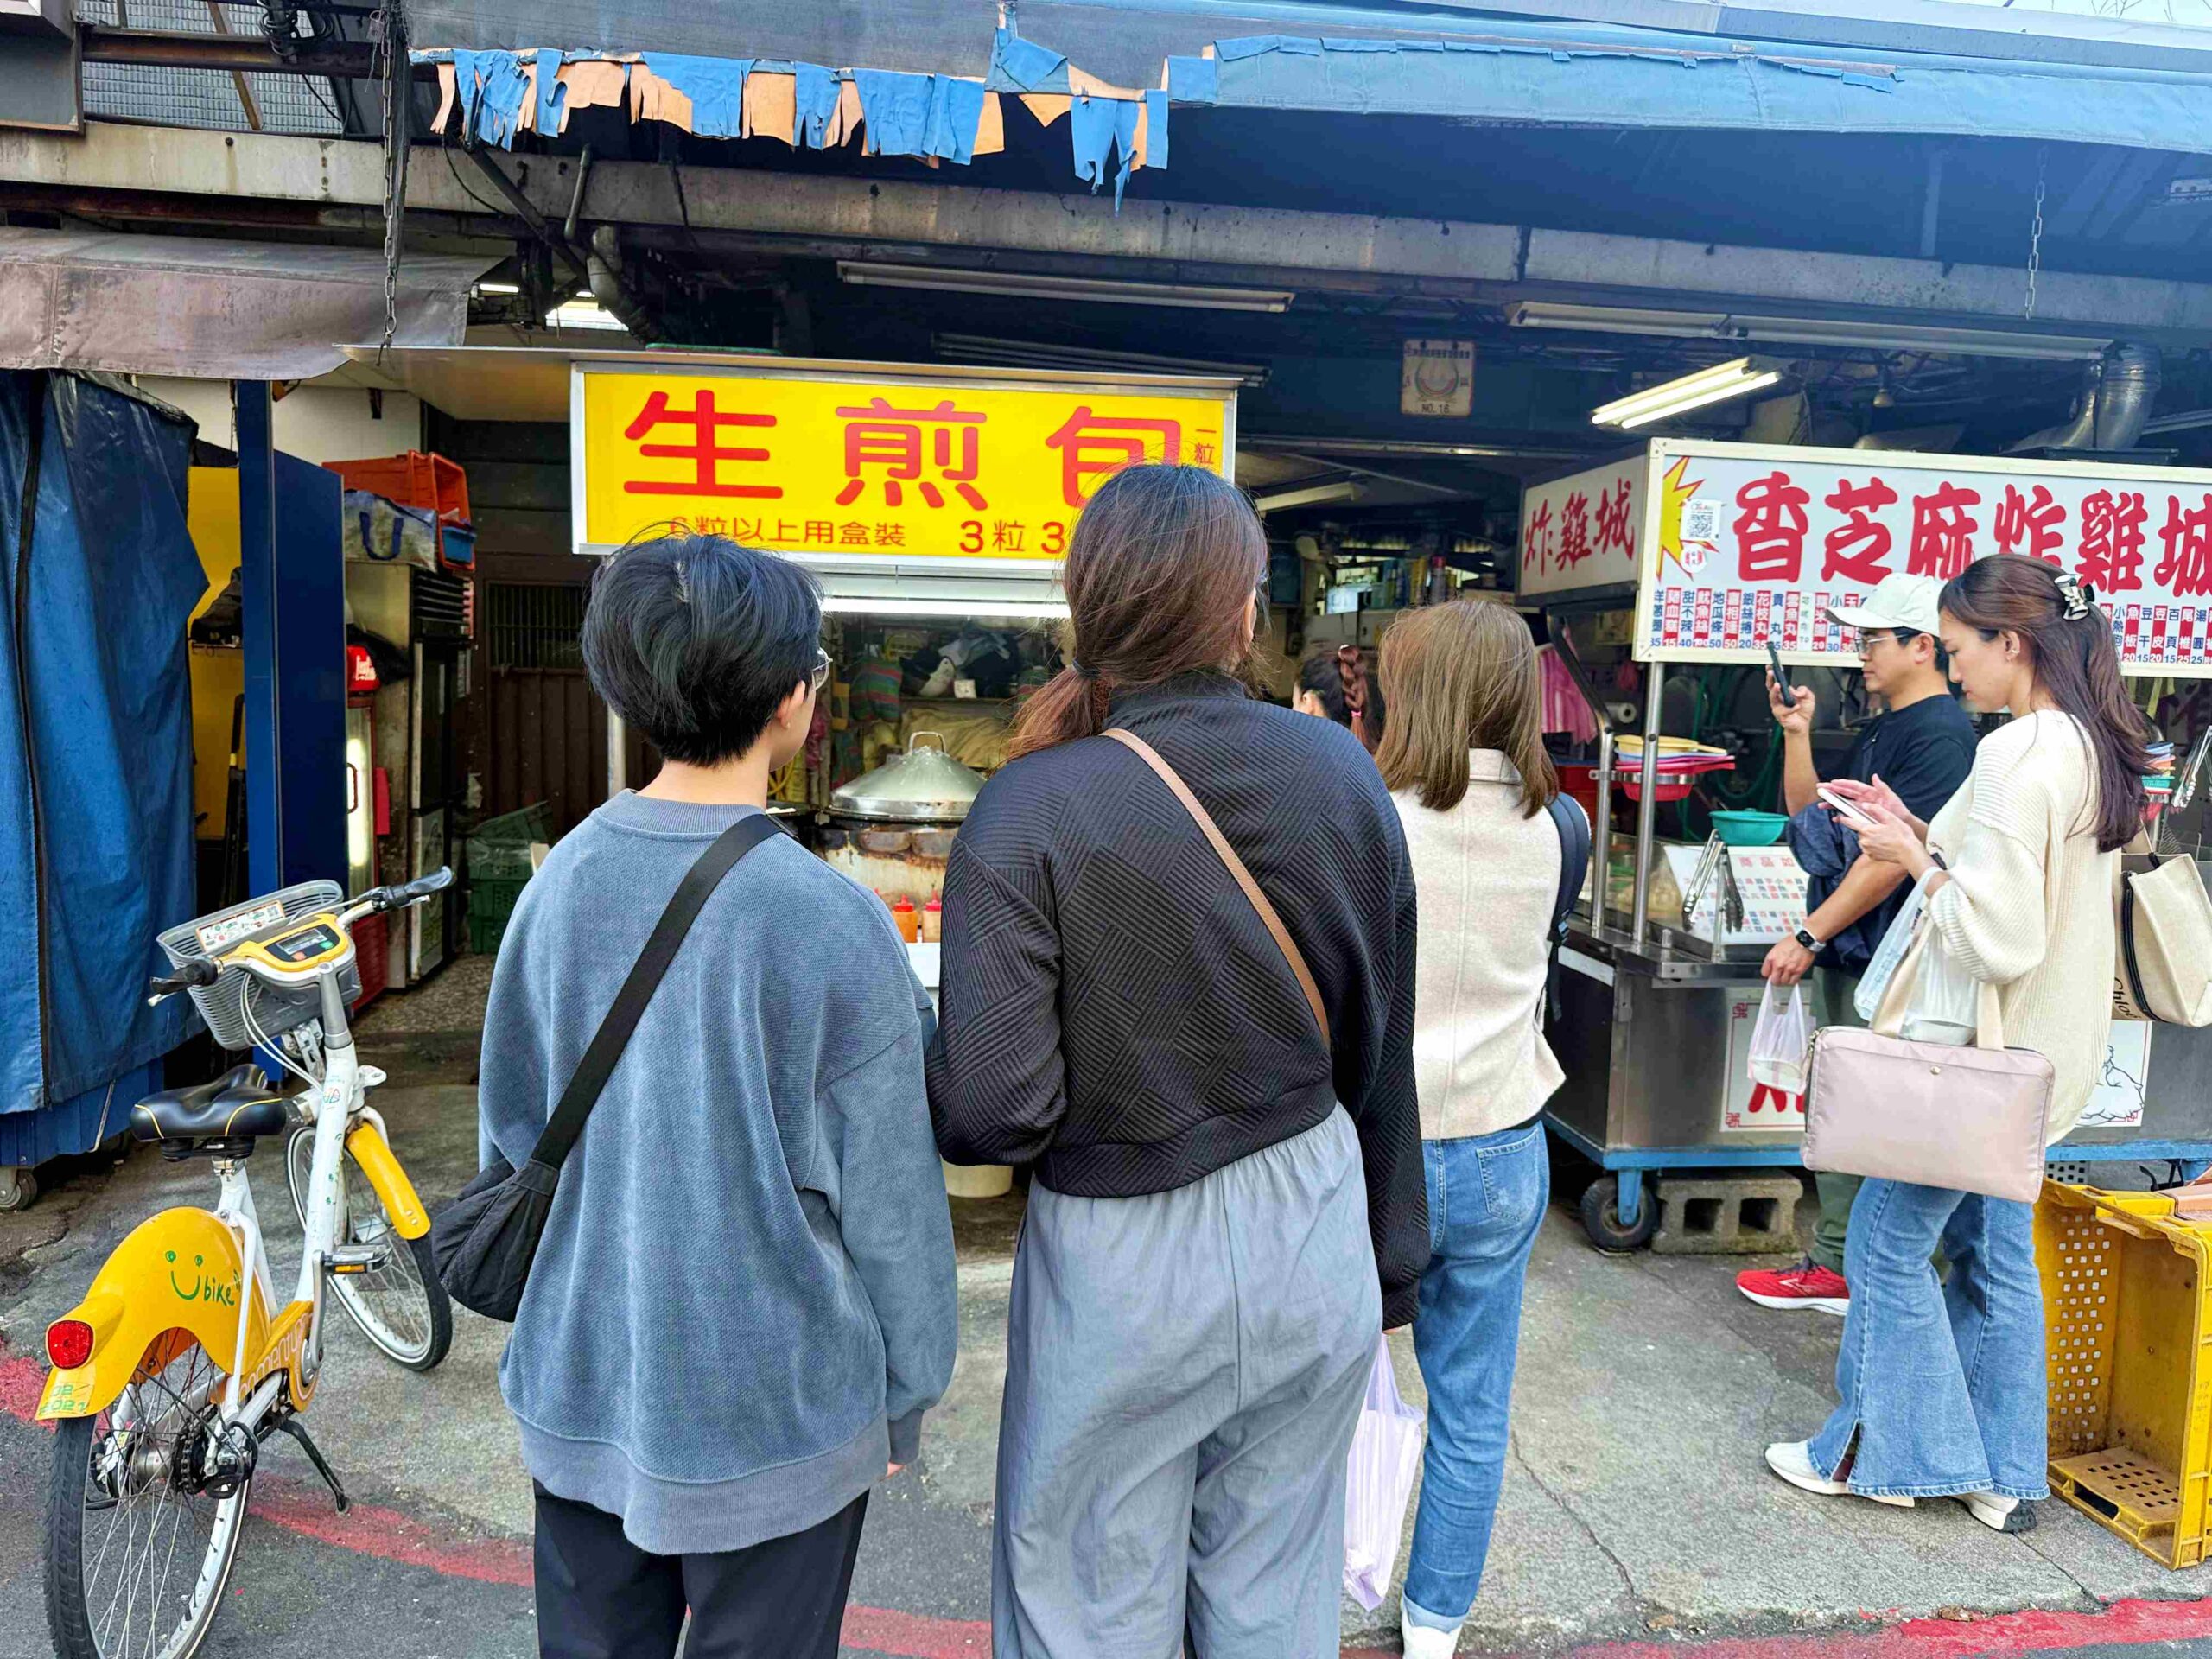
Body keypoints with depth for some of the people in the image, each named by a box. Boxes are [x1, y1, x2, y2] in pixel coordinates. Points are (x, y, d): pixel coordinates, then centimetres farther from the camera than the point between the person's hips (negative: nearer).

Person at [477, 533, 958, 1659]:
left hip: (578, 1387, 5)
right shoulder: (832, 925, -21)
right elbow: (886, 1194, -13)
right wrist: (908, 1390, 3)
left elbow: (512, 1124, 4)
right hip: (772, 1407, -5)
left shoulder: (562, 880, -7)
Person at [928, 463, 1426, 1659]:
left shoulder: (1031, 814, -19)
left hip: (1123, 1263, -4)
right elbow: (1378, 1052, 2)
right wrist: (1392, 1267, 14)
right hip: (1311, 1242, 4)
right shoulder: (1340, 774, -6)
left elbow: (994, 1112, -21)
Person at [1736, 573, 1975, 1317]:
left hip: (1886, 968, -10)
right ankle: (1833, 1264, 22)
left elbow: (1895, 853, -20)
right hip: (1844, 955, 10)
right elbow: (1811, 816, 20)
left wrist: (1809, 934, -19)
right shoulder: (1877, 732, 16)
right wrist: (1797, 732, 9)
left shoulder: (1941, 734, -14)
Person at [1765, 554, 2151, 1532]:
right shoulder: (2098, 749, 7)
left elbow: (1996, 939, -26)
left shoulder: (2017, 756, -23)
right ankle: (2002, 1475, 29)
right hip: (2044, 1051, 10)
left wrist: (1916, 860, -13)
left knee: (1889, 1242, 5)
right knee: (1996, 1250, 18)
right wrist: (1924, 836, 7)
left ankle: (1881, 1452, 19)